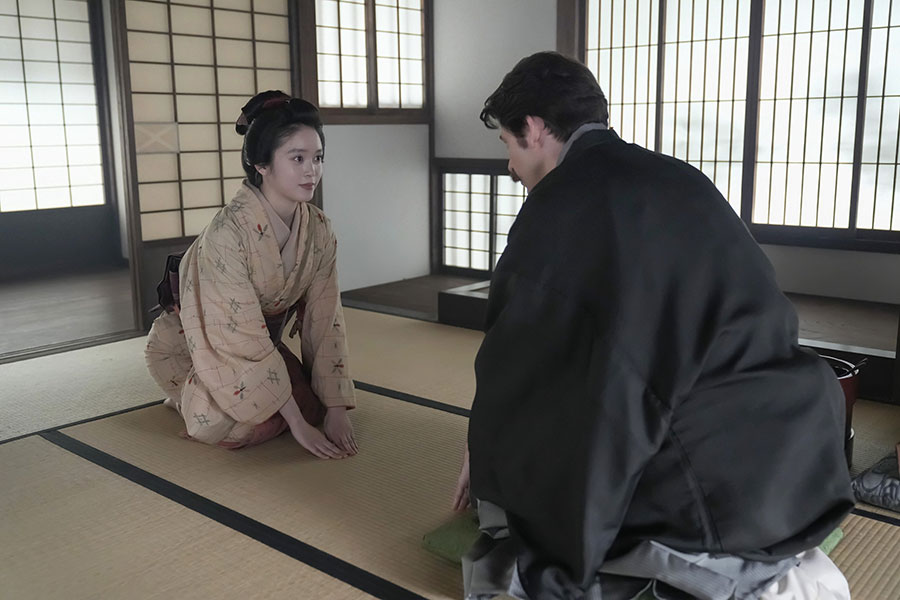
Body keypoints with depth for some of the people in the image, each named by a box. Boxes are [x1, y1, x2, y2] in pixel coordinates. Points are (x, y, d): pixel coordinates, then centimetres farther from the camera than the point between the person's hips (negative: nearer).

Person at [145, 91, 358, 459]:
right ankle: (189, 397, 7)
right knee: (227, 424, -27)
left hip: (262, 345, 5)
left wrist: (335, 408, -16)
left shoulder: (318, 229, -14)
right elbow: (241, 339, -31)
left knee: (313, 404, -12)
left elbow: (324, 320, -9)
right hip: (191, 348, -5)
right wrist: (296, 423, -29)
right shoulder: (228, 231, -32)